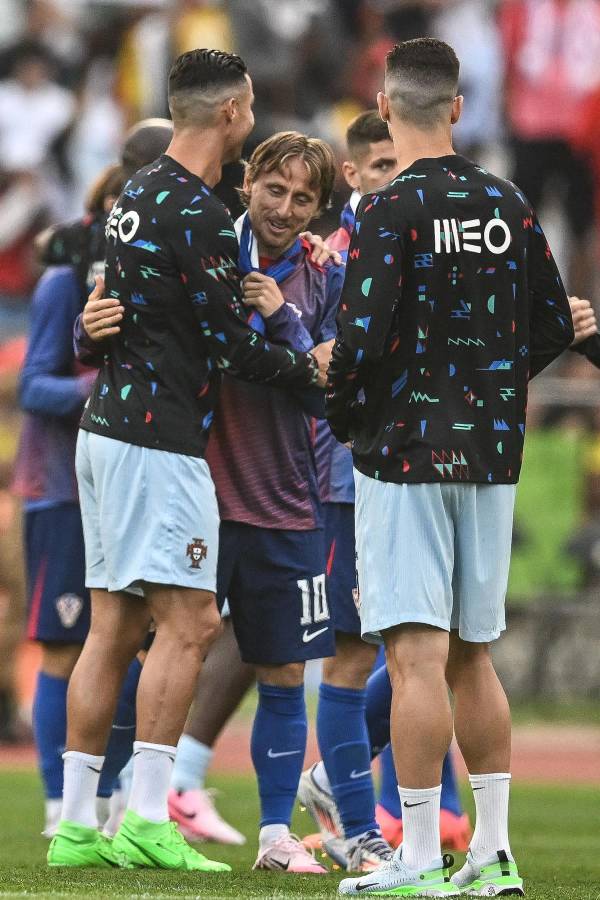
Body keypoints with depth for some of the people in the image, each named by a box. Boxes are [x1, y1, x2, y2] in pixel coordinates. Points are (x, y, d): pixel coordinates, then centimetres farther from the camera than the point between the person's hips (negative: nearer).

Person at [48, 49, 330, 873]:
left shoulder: (138, 193, 14)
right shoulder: (198, 213, -15)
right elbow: (231, 344, -13)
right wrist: (311, 369, 4)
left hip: (108, 426, 9)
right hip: (159, 441, -9)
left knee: (114, 626, 9)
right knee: (189, 621, -7)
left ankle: (76, 824, 8)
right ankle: (147, 820, -12)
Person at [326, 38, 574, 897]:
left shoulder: (390, 210, -12)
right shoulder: (510, 207, 7)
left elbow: (363, 336, -18)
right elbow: (554, 328, 11)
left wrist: (342, 411, 0)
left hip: (406, 451, -6)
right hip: (491, 454, 6)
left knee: (417, 656, -7)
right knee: (472, 658, 14)